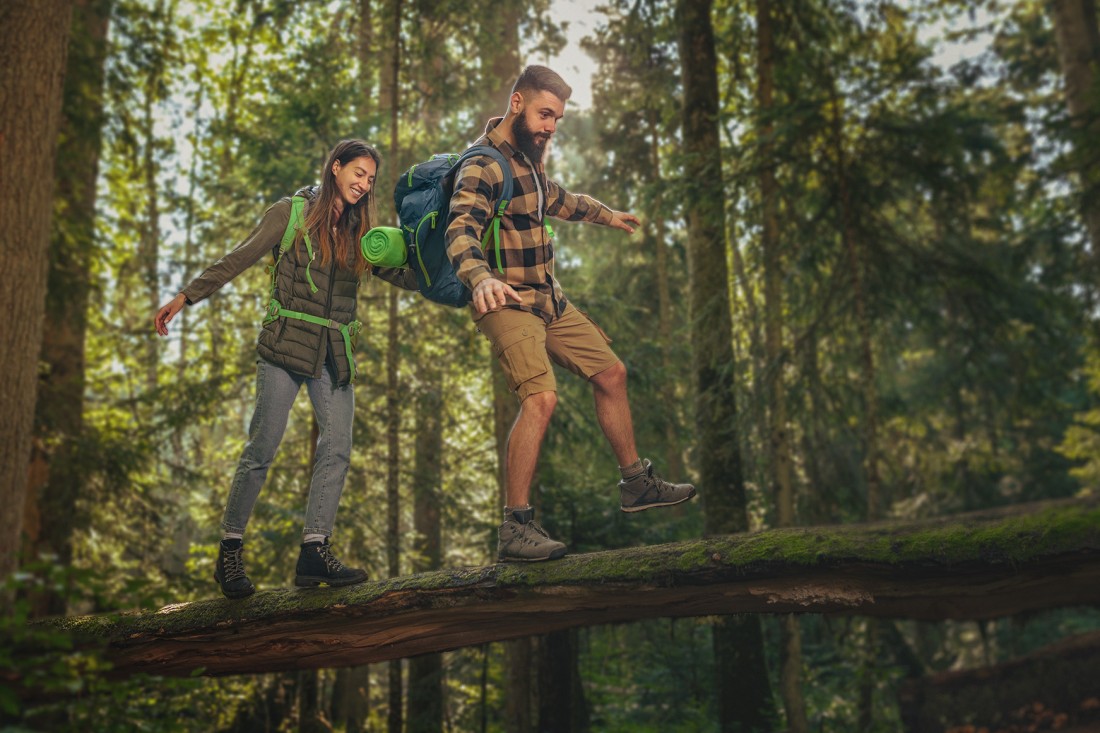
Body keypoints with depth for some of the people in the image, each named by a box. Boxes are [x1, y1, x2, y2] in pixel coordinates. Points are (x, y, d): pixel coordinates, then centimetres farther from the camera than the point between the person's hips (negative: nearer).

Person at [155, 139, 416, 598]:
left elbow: (404, 276, 15)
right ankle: (230, 551, 8)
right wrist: (186, 297, -6)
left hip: (334, 353, 5)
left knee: (337, 448, -9)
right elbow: (238, 260, -1)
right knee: (261, 449, -4)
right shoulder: (292, 213, 1)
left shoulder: (359, 233, 14)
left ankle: (314, 552, -6)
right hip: (286, 344, -5)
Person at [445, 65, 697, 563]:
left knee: (610, 373, 12)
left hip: (548, 298, 10)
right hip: (508, 303, -9)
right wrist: (481, 278, -54)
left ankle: (635, 483, 28)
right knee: (540, 396, -25)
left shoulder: (527, 155, 13)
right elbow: (460, 232, -33)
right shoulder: (483, 166, -17)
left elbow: (553, 199, 34)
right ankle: (515, 529, -20)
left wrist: (605, 215, 47)